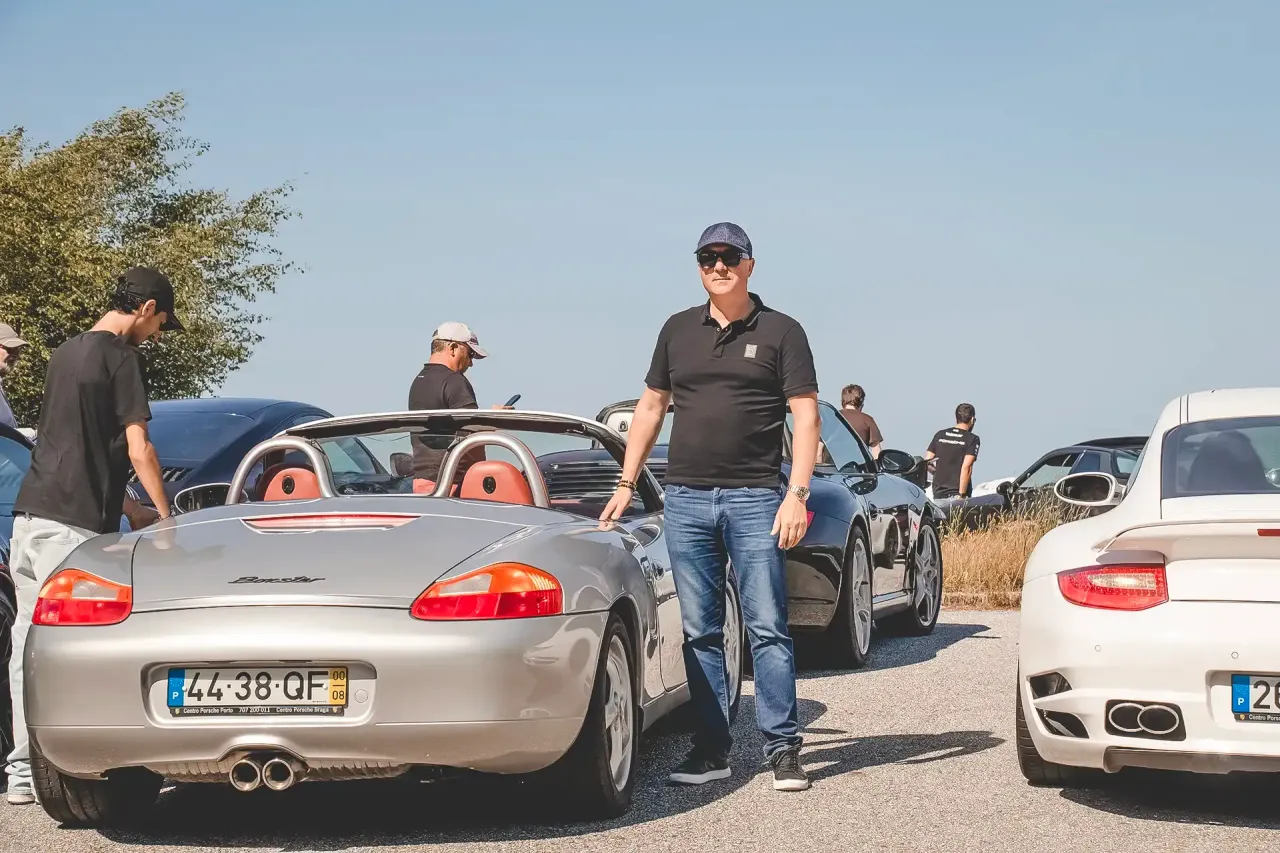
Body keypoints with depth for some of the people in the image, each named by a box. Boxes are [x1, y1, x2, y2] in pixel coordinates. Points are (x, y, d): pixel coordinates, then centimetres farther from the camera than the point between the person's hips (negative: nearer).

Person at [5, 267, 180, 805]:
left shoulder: (64, 354, 21)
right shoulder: (120, 355, -6)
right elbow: (136, 448, -10)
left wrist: (127, 508, 25)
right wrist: (163, 513, 1)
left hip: (29, 515, 8)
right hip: (72, 524, -8)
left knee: (29, 641, 8)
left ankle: (23, 768, 11)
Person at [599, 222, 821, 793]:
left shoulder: (780, 332, 3)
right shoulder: (678, 330, 14)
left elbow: (806, 416, -2)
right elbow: (650, 407, 19)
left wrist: (797, 494, -12)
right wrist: (626, 483, 14)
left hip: (755, 498, -4)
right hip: (685, 499, 4)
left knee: (767, 627, -6)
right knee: (700, 632, 5)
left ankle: (783, 749, -2)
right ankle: (711, 750, 10)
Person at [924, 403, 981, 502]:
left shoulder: (940, 435, 9)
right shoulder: (972, 439, -5)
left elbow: (926, 462, 7)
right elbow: (966, 467, -14)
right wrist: (961, 494, -15)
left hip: (938, 493, 5)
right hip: (956, 493, -5)